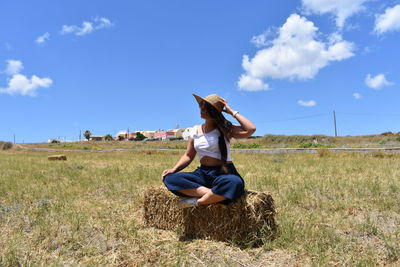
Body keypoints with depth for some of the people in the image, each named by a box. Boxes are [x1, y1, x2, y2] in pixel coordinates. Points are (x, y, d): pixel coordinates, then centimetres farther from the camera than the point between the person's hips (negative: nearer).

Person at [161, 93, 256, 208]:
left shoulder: (225, 129, -1)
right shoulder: (195, 131, 10)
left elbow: (251, 129, -16)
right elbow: (188, 156, 13)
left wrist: (232, 112, -7)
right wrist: (174, 169, -4)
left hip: (225, 173, -3)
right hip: (203, 173, 4)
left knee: (235, 183, -41)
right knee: (170, 178, -21)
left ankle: (197, 202, -21)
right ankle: (212, 194, -26)